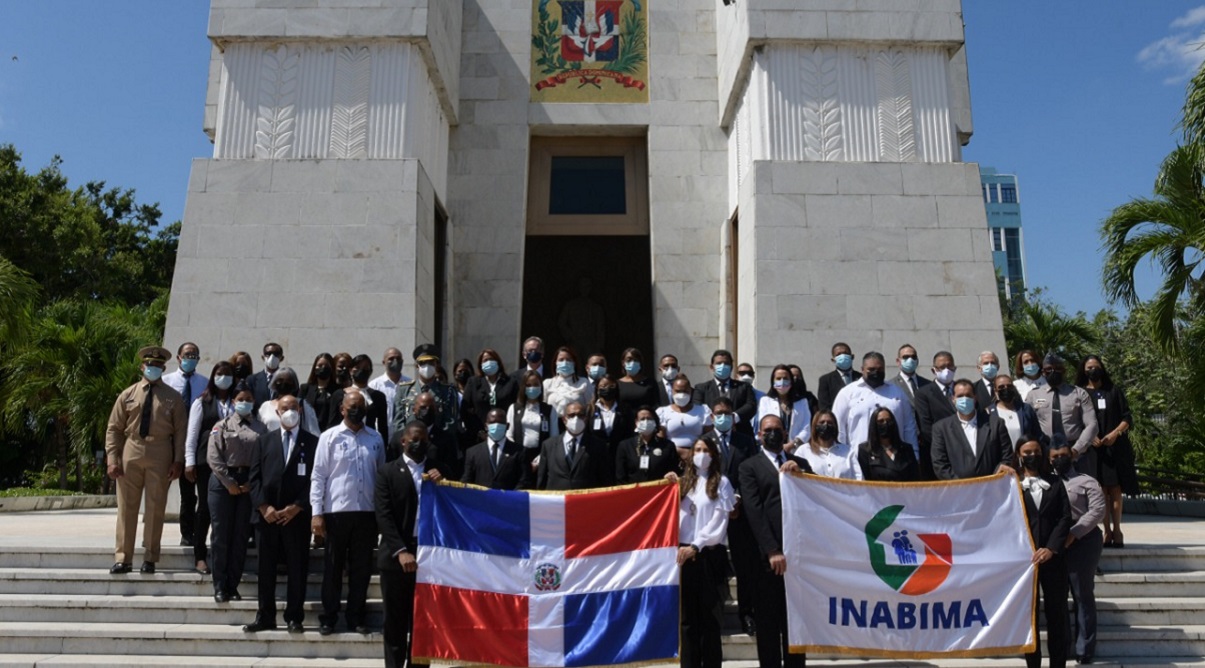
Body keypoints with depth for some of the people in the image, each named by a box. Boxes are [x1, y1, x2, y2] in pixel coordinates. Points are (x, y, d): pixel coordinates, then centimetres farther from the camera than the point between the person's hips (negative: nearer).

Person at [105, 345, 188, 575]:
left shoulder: (173, 398, 5)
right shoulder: (128, 395, 9)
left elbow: (180, 431, 3)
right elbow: (113, 428, 8)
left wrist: (178, 461, -4)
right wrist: (112, 459, -2)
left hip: (160, 455, -1)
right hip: (131, 452, 1)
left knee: (155, 508, 3)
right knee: (126, 507, 4)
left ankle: (150, 558, 14)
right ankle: (123, 558, 11)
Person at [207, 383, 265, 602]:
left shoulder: (260, 428, 8)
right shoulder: (222, 426, 6)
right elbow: (214, 457, -3)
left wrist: (251, 483, -7)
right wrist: (230, 483, -9)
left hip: (249, 484, 1)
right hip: (223, 482, -1)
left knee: (241, 536, 3)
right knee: (221, 535, -1)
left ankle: (233, 586, 12)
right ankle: (219, 586, 7)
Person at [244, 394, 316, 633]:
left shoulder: (312, 442, 2)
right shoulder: (265, 440, 11)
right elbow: (255, 476, 6)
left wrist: (297, 507, -11)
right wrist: (263, 507, -6)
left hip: (297, 516, -2)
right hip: (266, 516, 2)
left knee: (297, 569, 3)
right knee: (265, 568, 7)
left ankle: (294, 618, 12)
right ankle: (265, 617, 16)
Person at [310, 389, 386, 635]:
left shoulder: (376, 438, 7)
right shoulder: (329, 437, -1)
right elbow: (318, 477, -3)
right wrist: (317, 513, -8)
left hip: (367, 512, 2)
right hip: (336, 511, -2)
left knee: (362, 567, 9)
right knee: (333, 567, 7)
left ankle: (355, 616, 21)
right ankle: (328, 617, 19)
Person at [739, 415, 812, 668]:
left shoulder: (800, 463, 19)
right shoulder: (749, 466, 5)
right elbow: (754, 510, -5)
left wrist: (800, 473, -8)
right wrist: (772, 551, -14)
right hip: (768, 554, -3)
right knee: (768, 620, 2)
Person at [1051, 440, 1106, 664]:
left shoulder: (1086, 482, 2)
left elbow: (1097, 510, -11)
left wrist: (1073, 534, -18)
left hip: (1081, 543, -4)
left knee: (1083, 596, 2)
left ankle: (1084, 648, 9)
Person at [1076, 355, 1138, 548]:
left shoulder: (1114, 391, 12)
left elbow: (1127, 418, 7)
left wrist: (1115, 433, -10)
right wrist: (1089, 436, -14)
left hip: (1115, 447, 1)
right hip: (1092, 447, -1)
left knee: (1115, 489, -4)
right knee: (1101, 490, -3)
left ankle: (1116, 530, 0)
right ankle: (1107, 530, 0)